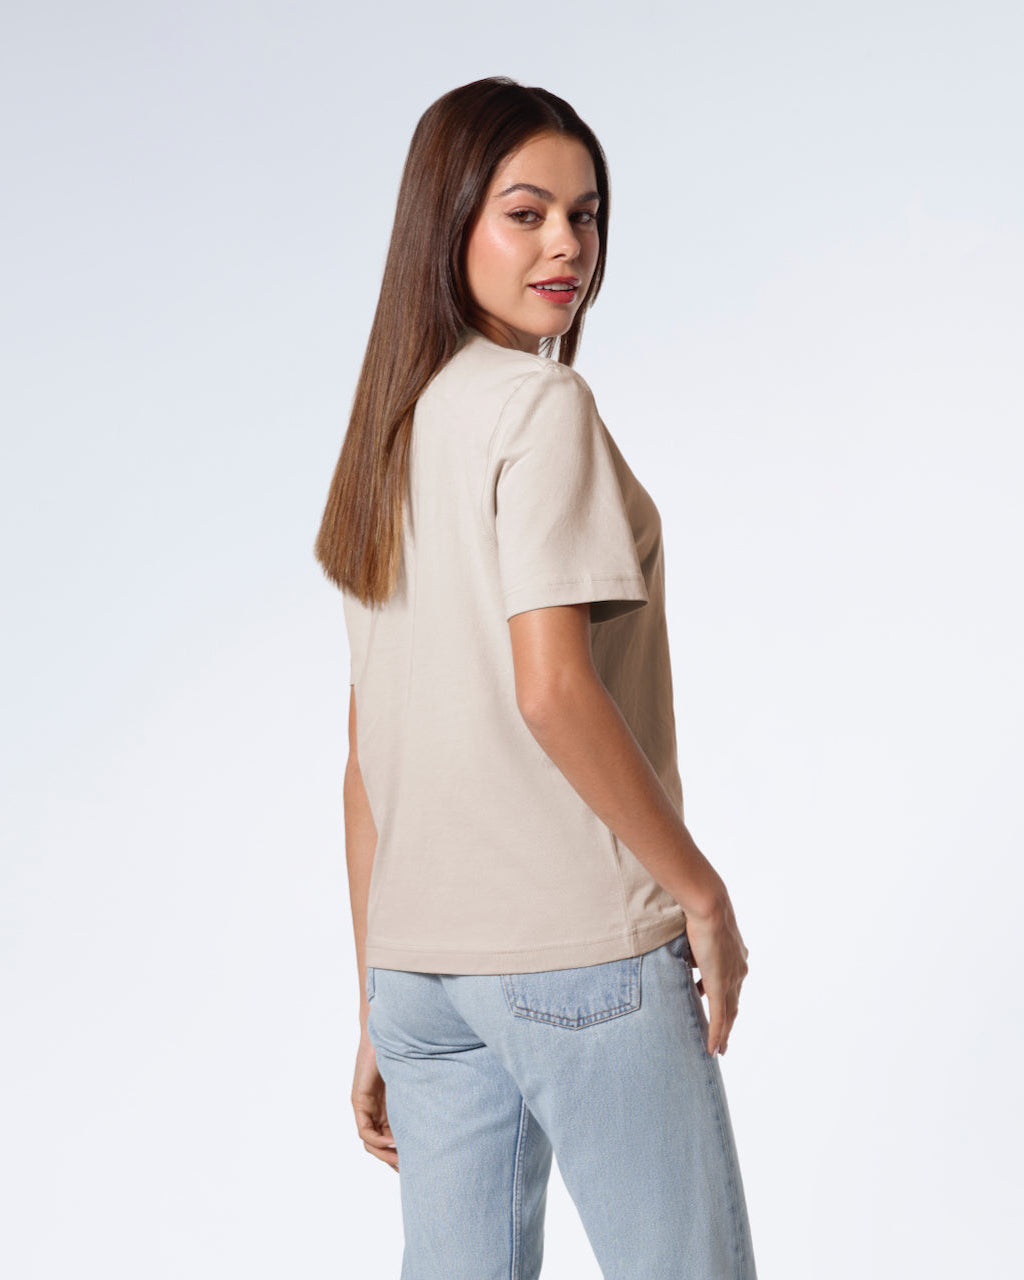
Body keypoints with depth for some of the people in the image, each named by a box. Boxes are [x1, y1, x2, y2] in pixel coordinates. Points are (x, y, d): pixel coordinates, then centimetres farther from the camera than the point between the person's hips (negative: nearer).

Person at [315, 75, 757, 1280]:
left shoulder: (387, 440, 14)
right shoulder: (542, 403, -9)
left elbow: (366, 759, 13)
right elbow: (553, 691, -20)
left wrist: (379, 1009, 16)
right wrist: (700, 886, -9)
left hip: (420, 960, 8)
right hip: (579, 951, -8)